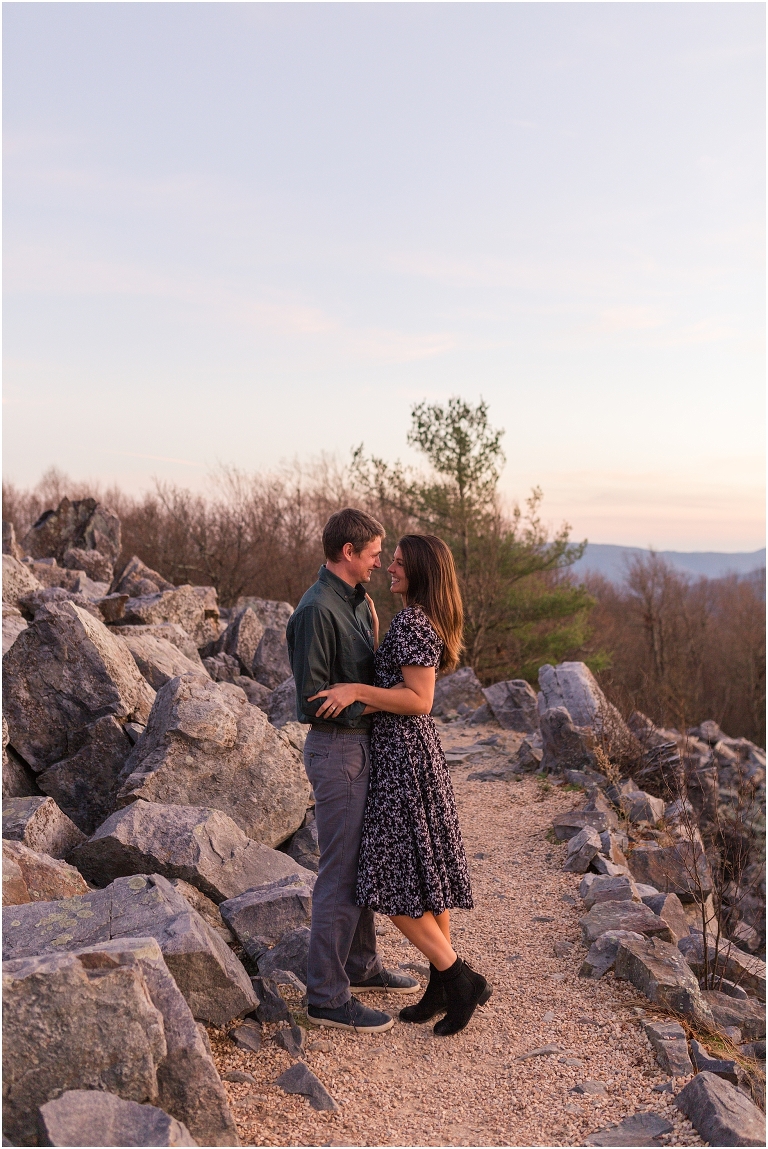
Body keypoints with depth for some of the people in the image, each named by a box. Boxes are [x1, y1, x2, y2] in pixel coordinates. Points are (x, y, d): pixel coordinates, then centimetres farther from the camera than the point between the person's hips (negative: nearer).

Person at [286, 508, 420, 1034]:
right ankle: (328, 996, 5)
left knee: (363, 861, 19)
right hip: (337, 749, -10)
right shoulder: (317, 610, -19)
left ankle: (361, 965, 34)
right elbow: (314, 698, -21)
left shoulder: (356, 600, 11)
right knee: (341, 873, -4)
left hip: (364, 744, 10)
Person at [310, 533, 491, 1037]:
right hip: (419, 749, 10)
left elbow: (419, 700, -23)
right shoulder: (423, 620, 12)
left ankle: (459, 977, 3)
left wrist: (356, 690, -25)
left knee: (392, 882, -4)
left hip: (403, 754, -10)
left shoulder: (412, 623, -19)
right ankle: (444, 985, 21)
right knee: (425, 868, 14)